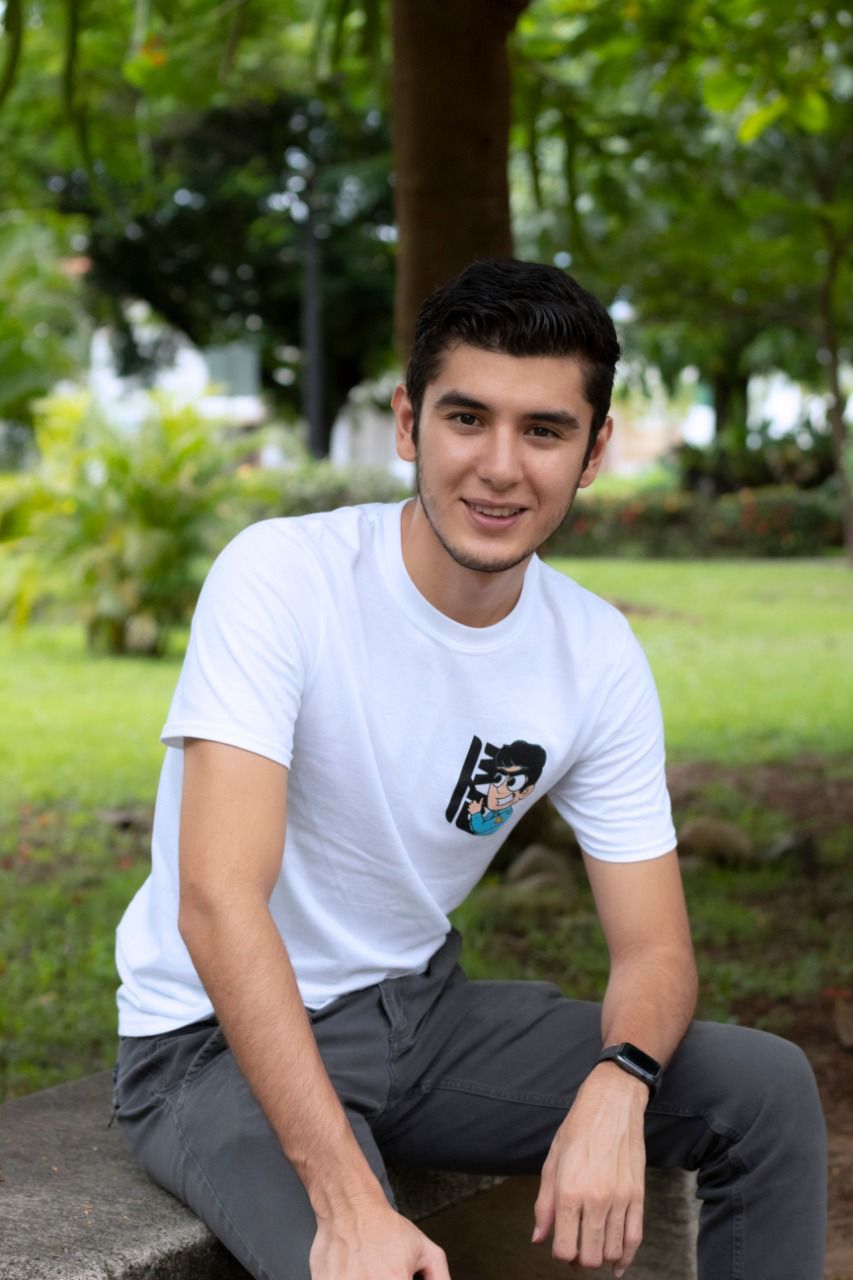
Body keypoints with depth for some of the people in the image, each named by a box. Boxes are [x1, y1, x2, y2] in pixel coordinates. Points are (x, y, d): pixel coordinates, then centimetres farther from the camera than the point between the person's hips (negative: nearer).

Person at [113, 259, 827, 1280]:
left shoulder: (598, 657, -5)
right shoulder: (280, 576, -21)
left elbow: (654, 947, -3)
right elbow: (219, 901, -29)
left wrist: (615, 1087, -28)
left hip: (418, 1006, 6)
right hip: (221, 1041, -5)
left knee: (768, 1088, -6)